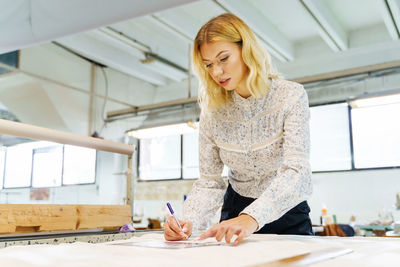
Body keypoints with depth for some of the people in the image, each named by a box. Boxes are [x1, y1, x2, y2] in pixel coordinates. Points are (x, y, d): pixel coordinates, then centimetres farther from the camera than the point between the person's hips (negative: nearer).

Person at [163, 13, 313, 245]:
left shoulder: (291, 96, -15)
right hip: (236, 209, 2)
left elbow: (296, 169, -26)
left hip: (287, 213, -1)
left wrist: (252, 217, -42)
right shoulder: (212, 112, -6)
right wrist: (190, 221, -25)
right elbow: (209, 182, -5)